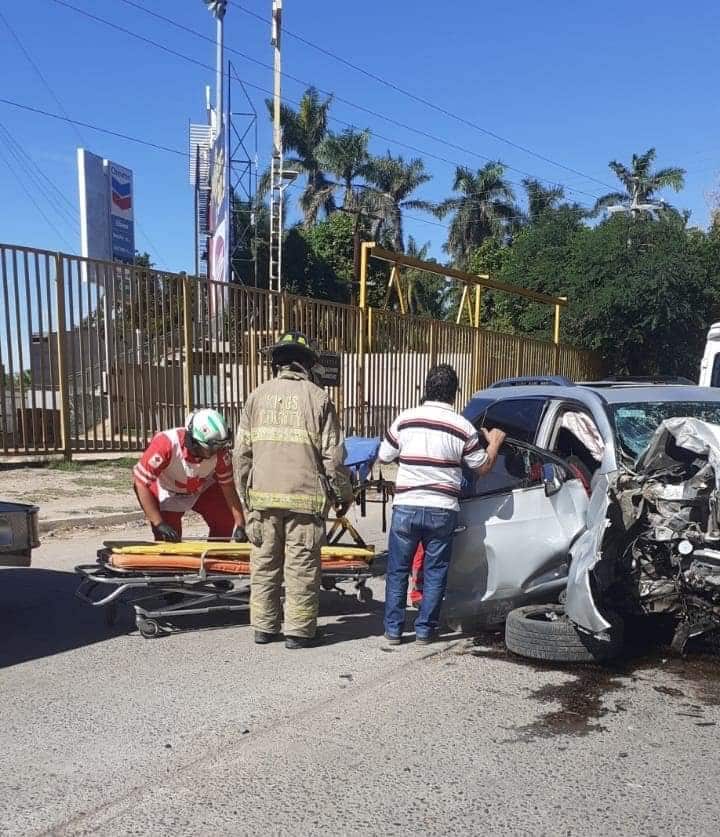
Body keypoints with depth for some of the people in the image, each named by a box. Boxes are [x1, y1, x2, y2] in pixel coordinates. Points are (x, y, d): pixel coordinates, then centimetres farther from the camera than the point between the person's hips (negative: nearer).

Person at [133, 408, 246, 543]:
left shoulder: (219, 450, -27)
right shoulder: (166, 444, -38)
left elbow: (228, 487, -16)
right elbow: (141, 483, -31)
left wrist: (240, 525, -21)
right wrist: (158, 524, -33)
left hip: (203, 487, 3)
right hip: (166, 492, -3)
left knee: (226, 523, -8)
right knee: (169, 541, -11)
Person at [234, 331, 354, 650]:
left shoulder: (257, 396, 5)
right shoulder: (317, 397, -2)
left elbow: (242, 452, 5)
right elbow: (333, 456, -3)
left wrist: (245, 493, 15)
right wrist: (343, 494, 9)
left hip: (263, 496, 3)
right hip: (305, 497, -3)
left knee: (264, 563, 13)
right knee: (301, 567, 6)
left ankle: (264, 627, 22)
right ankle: (298, 630, 13)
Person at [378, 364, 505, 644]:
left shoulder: (404, 420, -3)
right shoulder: (463, 427, -4)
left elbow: (384, 456, 9)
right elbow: (483, 467, 6)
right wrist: (494, 443, 23)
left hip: (406, 508, 1)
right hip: (442, 511, 0)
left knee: (398, 570, 12)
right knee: (435, 572, 12)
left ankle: (393, 629, 17)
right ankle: (425, 629, 16)